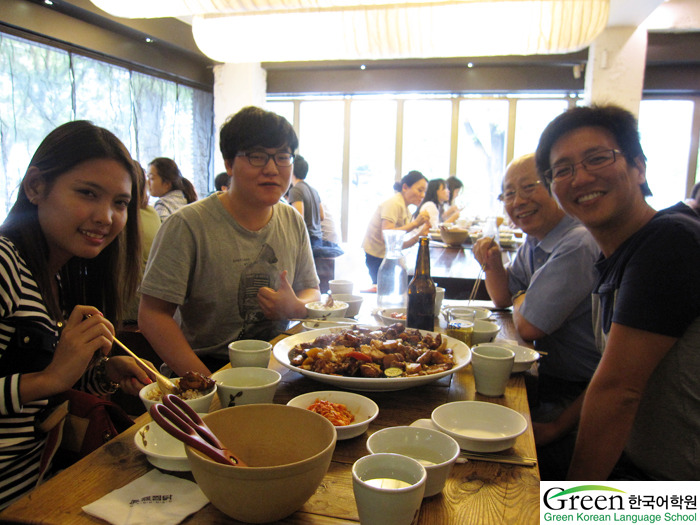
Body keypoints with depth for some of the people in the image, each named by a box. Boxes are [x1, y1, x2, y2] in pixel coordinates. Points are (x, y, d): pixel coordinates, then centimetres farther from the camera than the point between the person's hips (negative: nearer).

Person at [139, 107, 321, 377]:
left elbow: (312, 292, 15)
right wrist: (207, 382, -21)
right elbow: (152, 314, -13)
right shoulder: (188, 225, -12)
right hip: (210, 366, -4)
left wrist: (296, 307, -10)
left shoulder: (294, 222, 6)